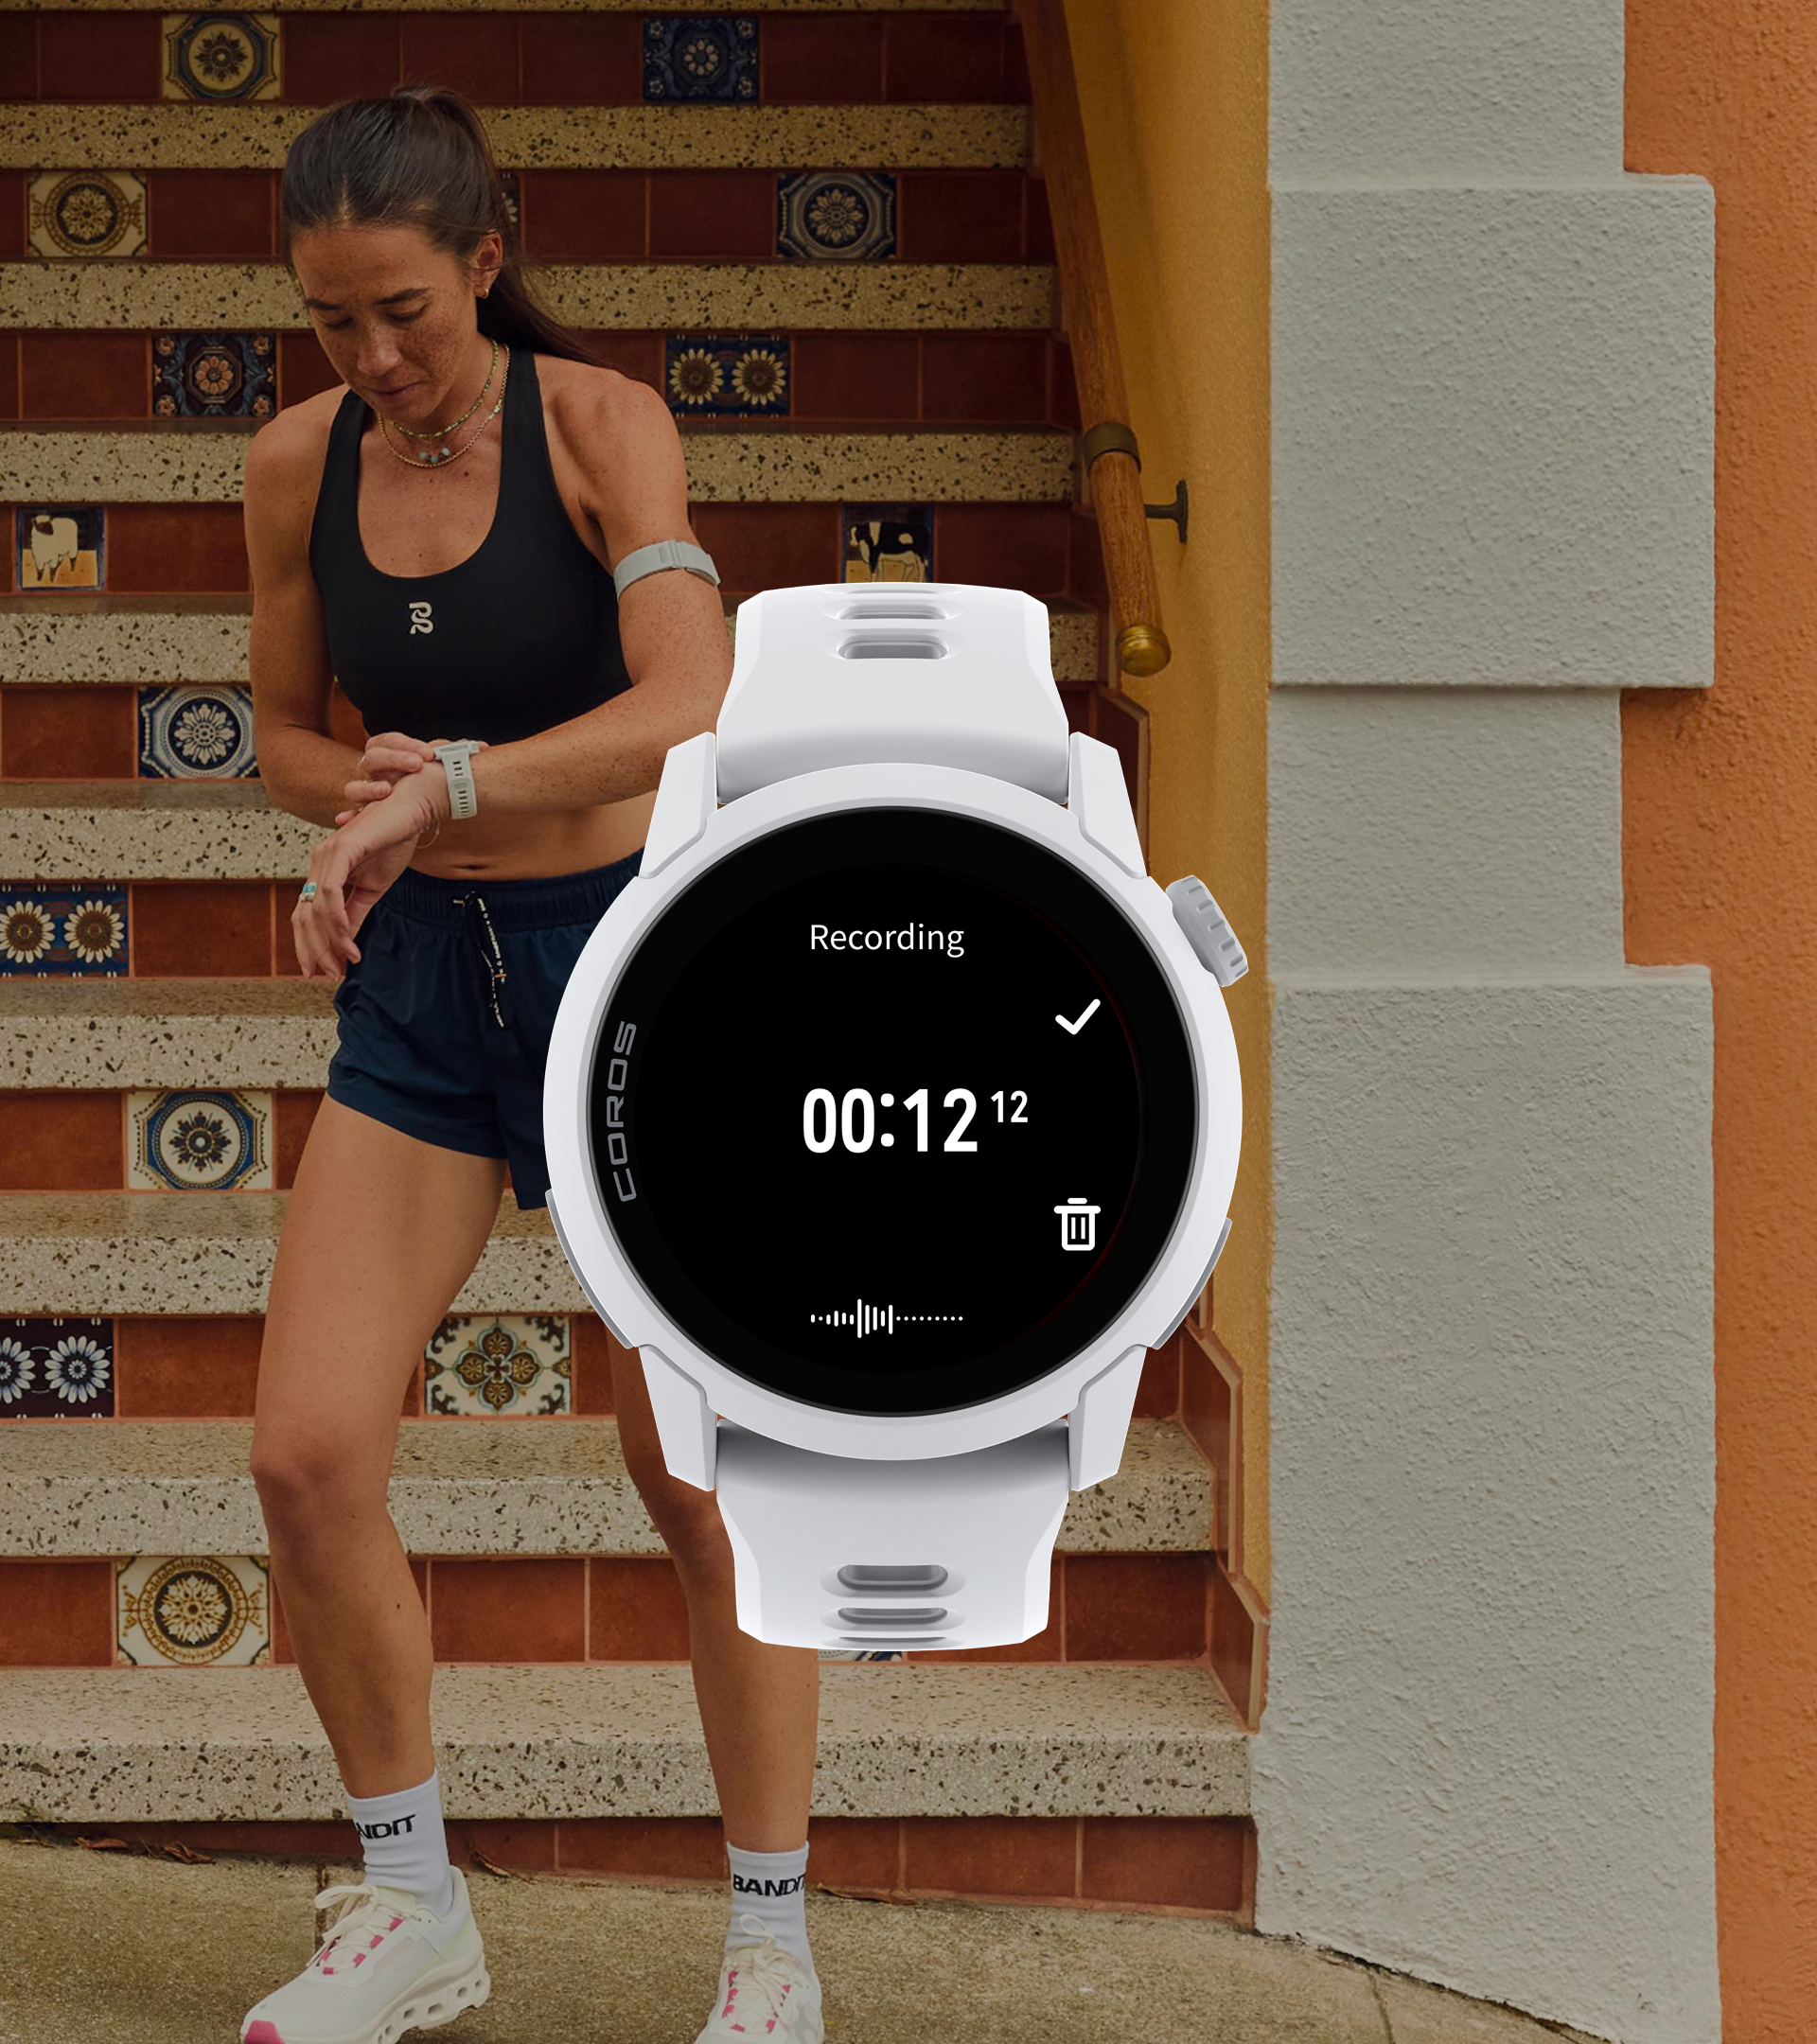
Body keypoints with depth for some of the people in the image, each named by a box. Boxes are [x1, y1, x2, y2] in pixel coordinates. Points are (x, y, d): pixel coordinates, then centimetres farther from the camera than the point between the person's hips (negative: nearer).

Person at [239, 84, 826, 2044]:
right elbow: (284, 732, 11)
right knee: (305, 1451, -6)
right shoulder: (295, 463, 0)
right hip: (420, 986, 4)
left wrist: (441, 790, -33)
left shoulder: (599, 421, -13)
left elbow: (692, 707, -27)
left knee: (700, 1482, 2)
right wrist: (371, 800, -10)